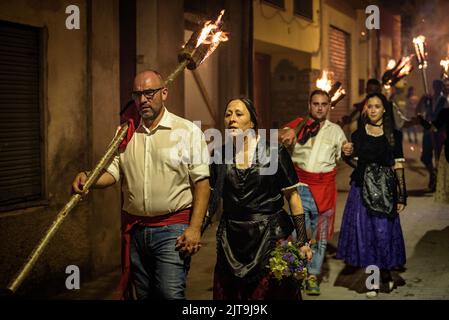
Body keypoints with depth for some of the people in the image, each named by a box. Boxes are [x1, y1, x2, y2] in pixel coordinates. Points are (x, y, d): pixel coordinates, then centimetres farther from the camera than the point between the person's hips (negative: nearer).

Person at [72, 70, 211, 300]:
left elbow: (201, 183, -7)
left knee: (170, 293, -13)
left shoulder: (188, 131, -4)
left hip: (172, 228, -5)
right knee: (143, 295, 13)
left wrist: (194, 228, -13)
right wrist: (87, 179, -13)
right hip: (134, 228, 5)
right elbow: (113, 173, 9)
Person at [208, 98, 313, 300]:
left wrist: (303, 242, -5)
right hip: (232, 242, 3)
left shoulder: (274, 153, -5)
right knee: (228, 294, 10)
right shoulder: (219, 155, 4)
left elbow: (292, 197, -2)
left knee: (272, 292, 3)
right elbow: (210, 199, 7)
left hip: (271, 238, -3)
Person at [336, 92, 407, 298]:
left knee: (384, 230, -2)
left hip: (385, 188, -1)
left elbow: (398, 166, 2)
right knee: (364, 230, 0)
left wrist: (401, 196, -1)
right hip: (363, 188, 1)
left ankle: (386, 272, 22)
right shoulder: (358, 135, 7)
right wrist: (346, 153, -7)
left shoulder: (393, 135, 4)